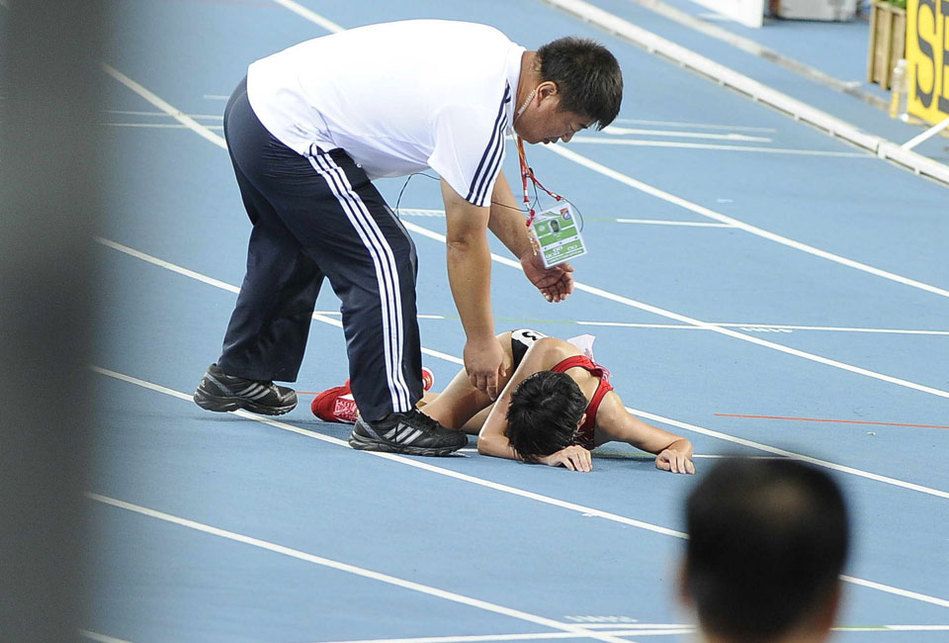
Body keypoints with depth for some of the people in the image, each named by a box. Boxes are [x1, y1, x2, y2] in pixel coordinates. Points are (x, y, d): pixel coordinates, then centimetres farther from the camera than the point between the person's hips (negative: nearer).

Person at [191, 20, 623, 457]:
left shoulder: (497, 53, 3)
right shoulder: (478, 115, -24)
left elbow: (483, 179, 19)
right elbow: (465, 241, -14)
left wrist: (527, 252, 20)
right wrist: (480, 341, -4)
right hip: (290, 137, -11)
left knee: (291, 249, 30)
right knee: (384, 258, -11)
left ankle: (236, 377, 48)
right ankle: (388, 417, -5)